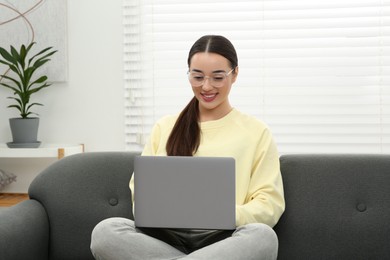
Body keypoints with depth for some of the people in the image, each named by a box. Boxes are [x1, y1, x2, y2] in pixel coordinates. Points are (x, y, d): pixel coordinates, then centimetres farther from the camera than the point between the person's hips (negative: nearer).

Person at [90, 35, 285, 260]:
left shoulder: (256, 132, 11)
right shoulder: (165, 127, 19)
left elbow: (270, 203, 3)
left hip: (222, 239, -1)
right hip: (166, 237, 2)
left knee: (262, 236, -38)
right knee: (105, 231, -29)